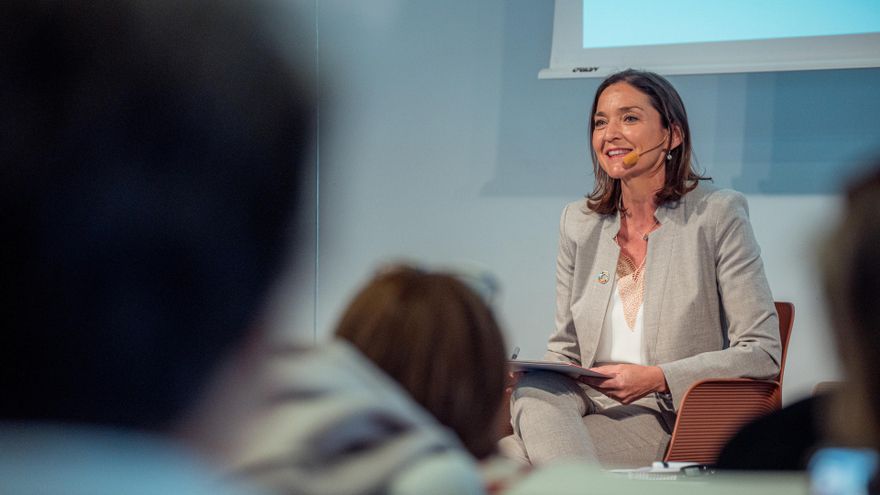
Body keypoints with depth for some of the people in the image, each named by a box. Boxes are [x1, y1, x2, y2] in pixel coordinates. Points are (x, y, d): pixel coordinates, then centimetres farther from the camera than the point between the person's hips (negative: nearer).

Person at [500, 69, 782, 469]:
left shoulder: (718, 214, -1)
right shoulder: (579, 222, 14)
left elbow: (762, 354, -6)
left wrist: (655, 378, -17)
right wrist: (530, 383, -8)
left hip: (674, 422, -5)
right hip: (591, 406, 5)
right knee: (534, 388, -32)